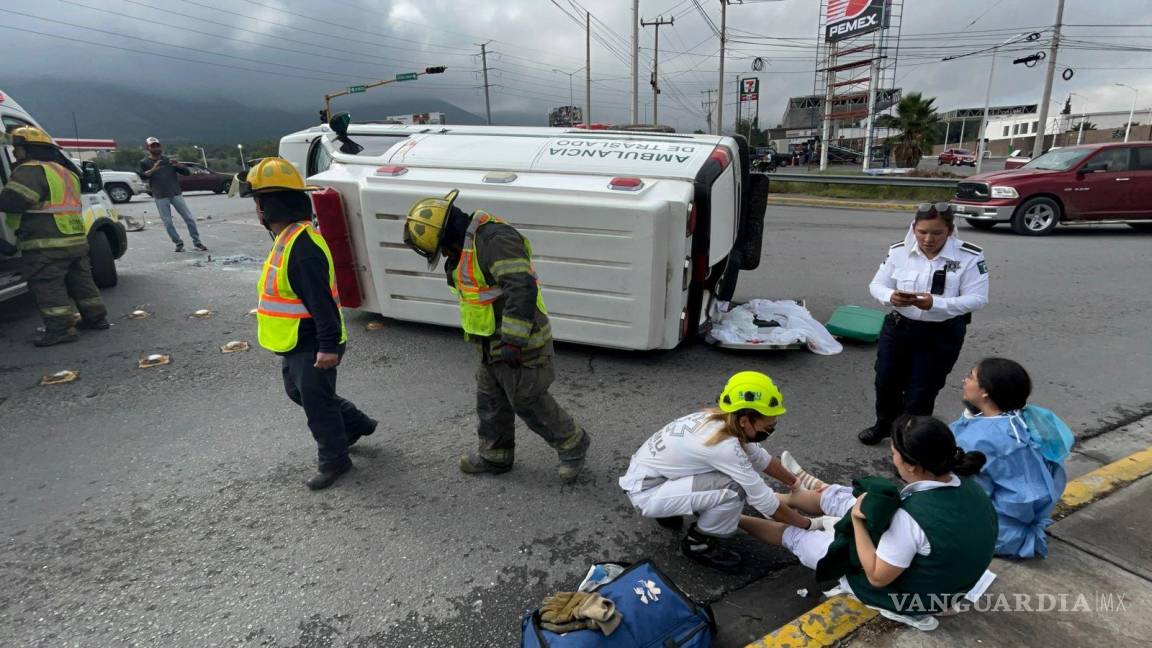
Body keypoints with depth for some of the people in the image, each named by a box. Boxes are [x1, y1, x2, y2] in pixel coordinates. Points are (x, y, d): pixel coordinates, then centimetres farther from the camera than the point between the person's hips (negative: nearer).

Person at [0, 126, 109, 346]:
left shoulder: (31, 171, -9)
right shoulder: (65, 171, 21)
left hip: (46, 245, -9)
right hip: (77, 239, 9)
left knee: (47, 286, -4)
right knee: (80, 281, 16)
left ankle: (61, 328, -7)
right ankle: (96, 318, 22)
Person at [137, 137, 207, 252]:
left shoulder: (169, 160, 13)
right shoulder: (145, 163, 7)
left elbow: (187, 172, 10)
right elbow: (142, 176, -9)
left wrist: (178, 165, -10)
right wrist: (153, 170, -26)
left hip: (176, 194, 1)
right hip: (160, 197, -1)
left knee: (189, 218, -1)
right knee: (167, 222, -1)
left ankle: (197, 242, 6)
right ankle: (179, 243, 8)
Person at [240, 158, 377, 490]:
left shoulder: (302, 246, -27)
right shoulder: (288, 238, 8)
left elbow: (321, 300, -30)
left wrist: (329, 345, -31)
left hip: (312, 346, -11)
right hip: (295, 343, 11)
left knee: (316, 403, 4)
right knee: (300, 392, 25)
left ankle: (334, 460, 24)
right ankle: (357, 424, 38)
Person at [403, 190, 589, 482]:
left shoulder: (495, 239, -25)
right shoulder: (467, 244, 9)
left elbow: (522, 289, -33)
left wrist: (513, 342, -32)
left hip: (518, 347, -10)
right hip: (494, 345, 10)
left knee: (529, 403, 4)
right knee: (490, 401, 20)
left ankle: (573, 445, 25)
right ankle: (495, 456, 39)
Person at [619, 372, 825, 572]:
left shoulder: (719, 420, -5)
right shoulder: (725, 445, -28)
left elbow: (760, 458, 13)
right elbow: (765, 501, -19)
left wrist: (794, 482, 20)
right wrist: (808, 524, -5)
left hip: (648, 472, 9)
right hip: (645, 492, -9)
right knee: (734, 490, -23)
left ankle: (670, 509, 19)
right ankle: (698, 543, 2)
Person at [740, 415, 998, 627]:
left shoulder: (912, 517, -39)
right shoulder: (966, 485, -17)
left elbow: (877, 577, -27)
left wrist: (857, 519, -20)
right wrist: (878, 504, -2)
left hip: (900, 592, -7)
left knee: (795, 534, 10)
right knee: (836, 495, 17)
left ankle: (736, 518, 37)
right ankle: (786, 497, 47)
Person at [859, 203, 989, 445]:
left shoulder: (969, 257, -13)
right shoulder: (899, 251, -6)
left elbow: (977, 299, -16)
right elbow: (876, 285, -1)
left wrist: (935, 303, -32)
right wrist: (890, 297, -26)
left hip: (942, 335, -3)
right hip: (898, 327, 3)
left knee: (921, 391, 6)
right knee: (886, 381, 15)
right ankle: (885, 424, 42)